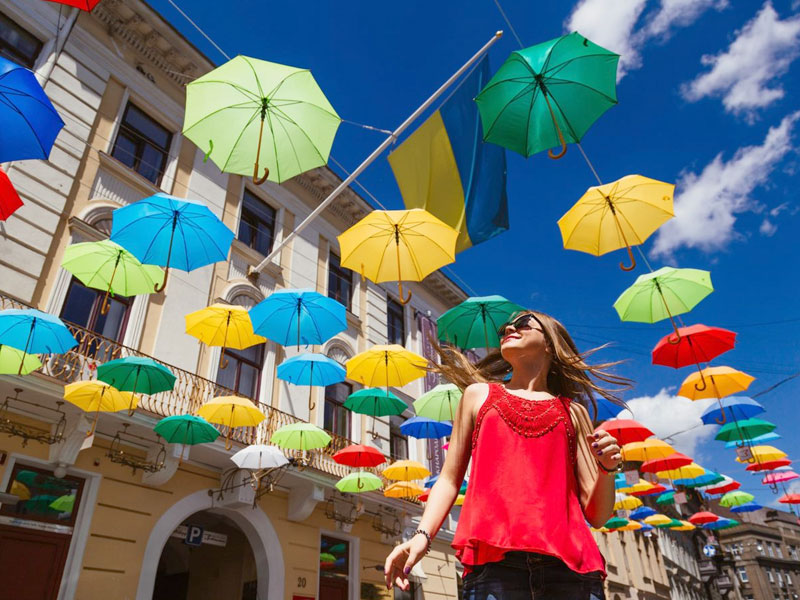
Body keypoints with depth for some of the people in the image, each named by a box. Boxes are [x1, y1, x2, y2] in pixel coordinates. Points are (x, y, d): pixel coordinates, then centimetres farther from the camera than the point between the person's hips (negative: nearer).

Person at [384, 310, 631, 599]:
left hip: (570, 565, 1)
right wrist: (422, 535, -3)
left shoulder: (573, 411, 17)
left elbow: (596, 515, 13)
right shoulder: (478, 394, 19)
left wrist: (607, 470, -7)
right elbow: (449, 480, 13)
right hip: (494, 562, -1)